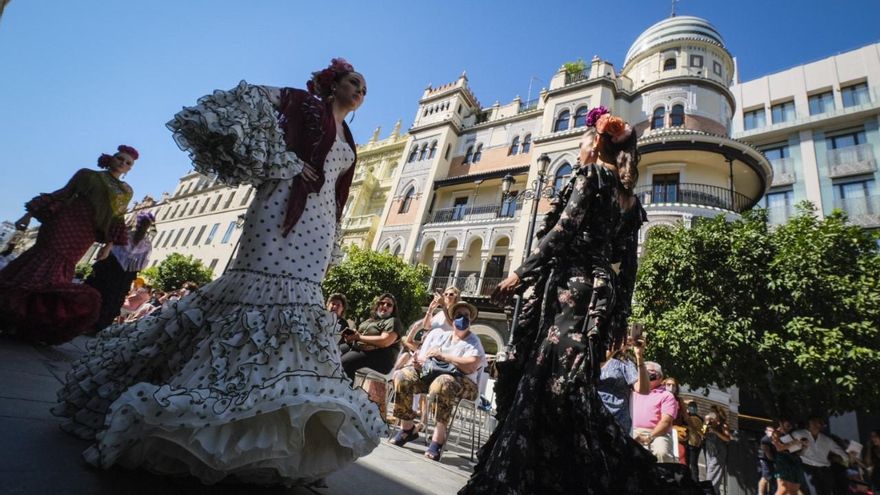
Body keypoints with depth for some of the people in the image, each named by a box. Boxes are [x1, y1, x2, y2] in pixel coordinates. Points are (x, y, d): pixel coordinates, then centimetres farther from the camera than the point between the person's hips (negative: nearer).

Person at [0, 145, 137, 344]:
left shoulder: (127, 191, 16)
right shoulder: (88, 175, 8)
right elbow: (62, 195, 6)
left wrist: (109, 245, 8)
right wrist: (29, 214, 1)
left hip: (85, 236, 3)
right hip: (66, 224, -3)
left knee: (58, 271, -1)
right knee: (47, 263, -12)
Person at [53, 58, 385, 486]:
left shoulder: (348, 142, 26)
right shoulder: (306, 104, 10)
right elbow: (252, 98, -2)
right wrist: (287, 162, -9)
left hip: (319, 224, 7)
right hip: (284, 207, -7)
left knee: (300, 299, 1)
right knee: (264, 283, -14)